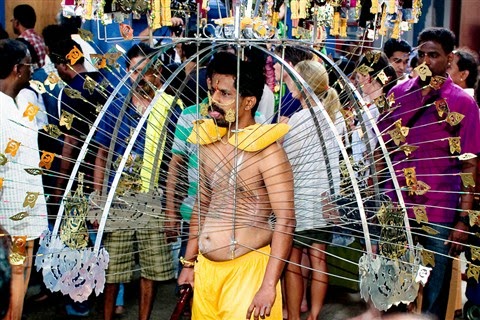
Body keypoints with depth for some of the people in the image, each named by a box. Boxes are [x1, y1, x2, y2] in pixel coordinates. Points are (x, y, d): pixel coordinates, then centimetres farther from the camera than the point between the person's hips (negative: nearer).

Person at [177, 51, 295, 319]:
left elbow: (285, 222, -16)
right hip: (206, 265, 6)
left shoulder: (268, 152, -14)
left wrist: (269, 286, -20)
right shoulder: (209, 144, 6)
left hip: (247, 266, -6)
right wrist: (190, 262, 16)